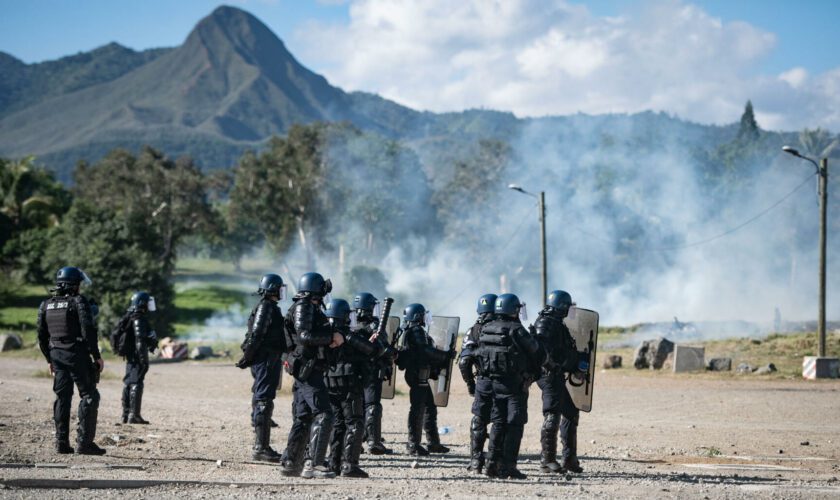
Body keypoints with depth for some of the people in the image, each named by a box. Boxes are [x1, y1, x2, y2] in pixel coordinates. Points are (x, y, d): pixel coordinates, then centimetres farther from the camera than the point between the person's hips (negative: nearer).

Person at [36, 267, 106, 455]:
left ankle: (62, 443, 8)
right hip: (77, 355, -6)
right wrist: (97, 356, -9)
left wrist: (50, 359, 21)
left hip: (57, 355, 6)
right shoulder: (79, 301, -8)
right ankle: (84, 442, -8)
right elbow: (88, 331, -15)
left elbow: (41, 336, 13)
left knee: (62, 398, 11)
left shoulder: (46, 305, 11)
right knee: (89, 397, -1)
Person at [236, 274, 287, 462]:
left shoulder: (271, 307, 17)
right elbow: (256, 335, -19)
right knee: (263, 402, -10)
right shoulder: (265, 307, -14)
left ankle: (262, 446, 21)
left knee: (262, 401, 14)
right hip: (266, 360, -10)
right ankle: (260, 448, -12)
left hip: (271, 360, 10)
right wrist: (247, 359, -16)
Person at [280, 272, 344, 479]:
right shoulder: (303, 307, -10)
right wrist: (332, 336, -14)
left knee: (303, 419, 13)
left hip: (304, 371, 11)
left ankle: (290, 463, 17)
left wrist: (330, 339, 4)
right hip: (308, 370, -11)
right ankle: (313, 464, -18)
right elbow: (305, 336, -22)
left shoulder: (310, 308, 21)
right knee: (323, 415, -14)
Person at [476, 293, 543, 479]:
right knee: (515, 424, -1)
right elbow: (537, 352, -7)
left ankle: (493, 463, 11)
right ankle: (508, 465, -3)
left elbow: (481, 356, 8)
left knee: (498, 422, 14)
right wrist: (532, 372, 10)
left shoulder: (485, 330, 5)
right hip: (516, 384, -6)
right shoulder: (516, 330, -14)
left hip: (495, 382, 6)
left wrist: (487, 374, 15)